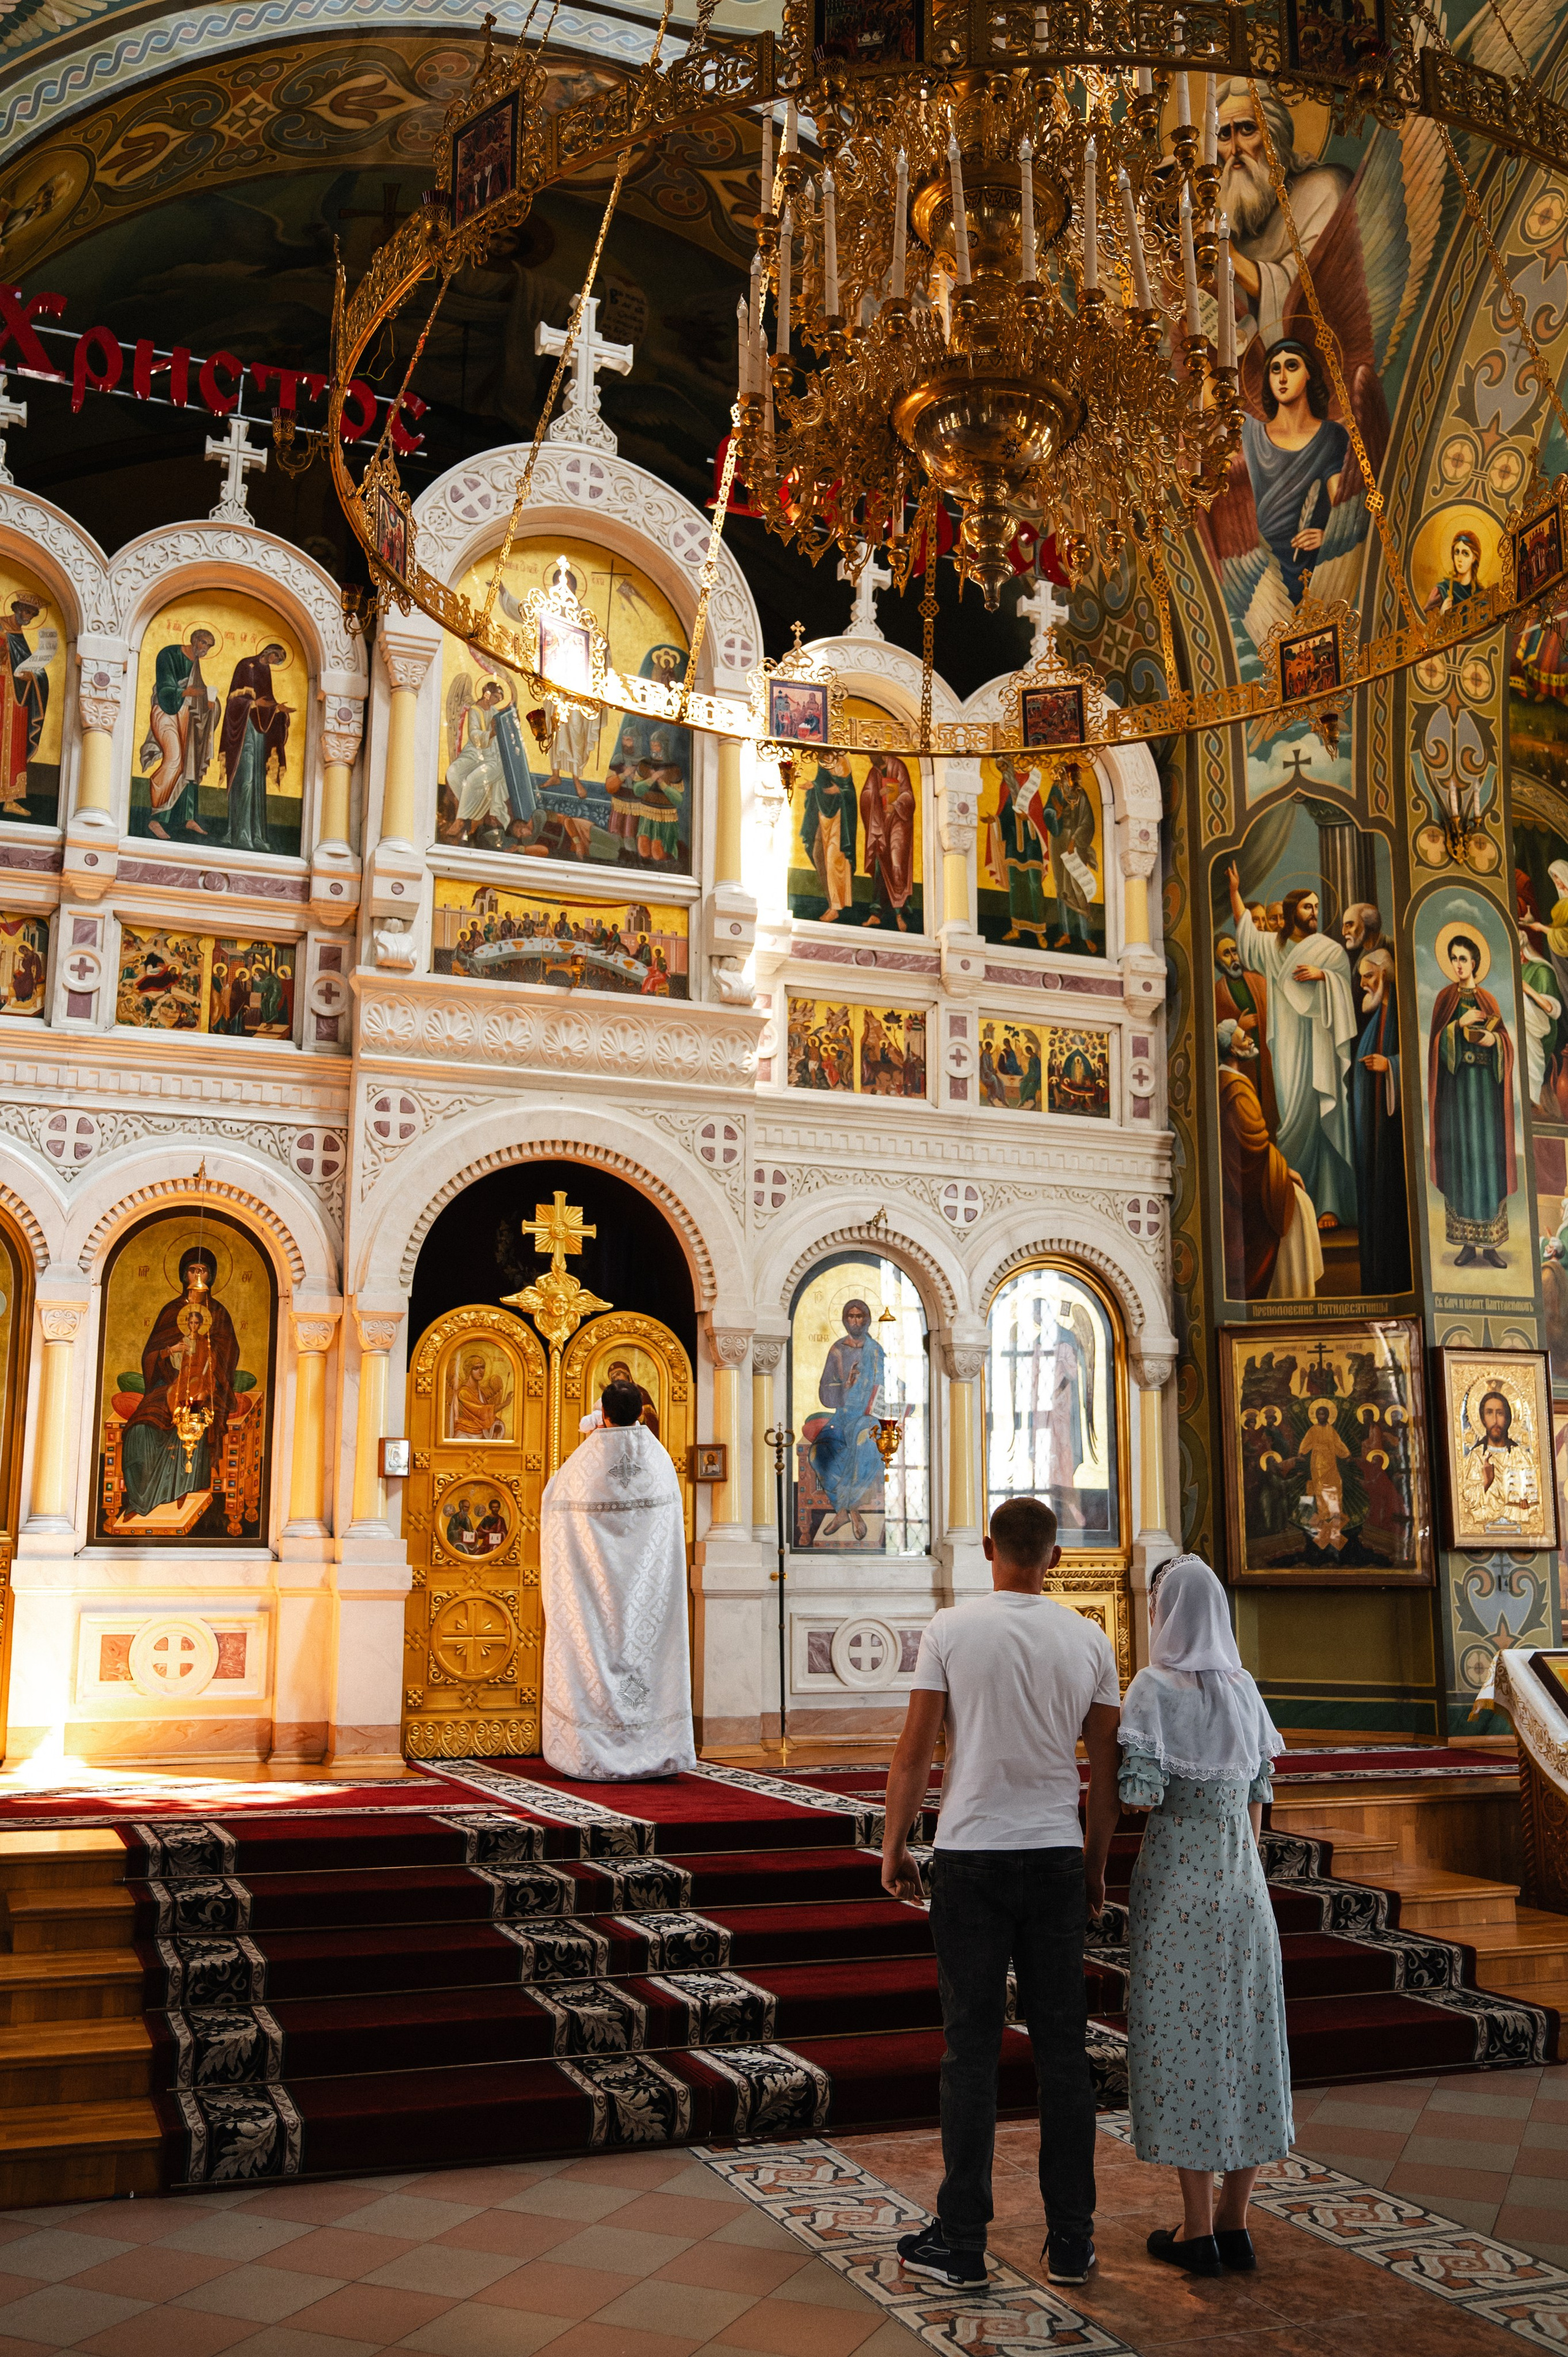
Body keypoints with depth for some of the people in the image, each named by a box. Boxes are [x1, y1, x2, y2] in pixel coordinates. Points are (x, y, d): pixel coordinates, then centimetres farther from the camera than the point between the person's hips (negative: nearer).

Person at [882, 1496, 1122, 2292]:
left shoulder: (951, 1628, -7)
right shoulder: (1088, 1640, 0)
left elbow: (915, 1749, -7)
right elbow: (1105, 1767, 5)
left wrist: (893, 1845, 5)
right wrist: (1095, 1864, 16)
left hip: (971, 1855, -2)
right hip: (1057, 1856, 2)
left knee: (971, 2047, 4)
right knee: (1061, 2047, 10)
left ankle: (961, 2243, 11)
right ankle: (1070, 2242, 18)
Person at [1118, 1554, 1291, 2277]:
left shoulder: (1155, 1687, -12)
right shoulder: (1243, 1688, 5)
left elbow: (1138, 1796, -17)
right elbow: (1257, 1797, 9)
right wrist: (1240, 1874, 18)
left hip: (1176, 1881, -5)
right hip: (1242, 1883, 6)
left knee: (1181, 2039, 3)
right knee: (1244, 2037, 11)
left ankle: (1197, 2231, 10)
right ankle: (1233, 2225, 19)